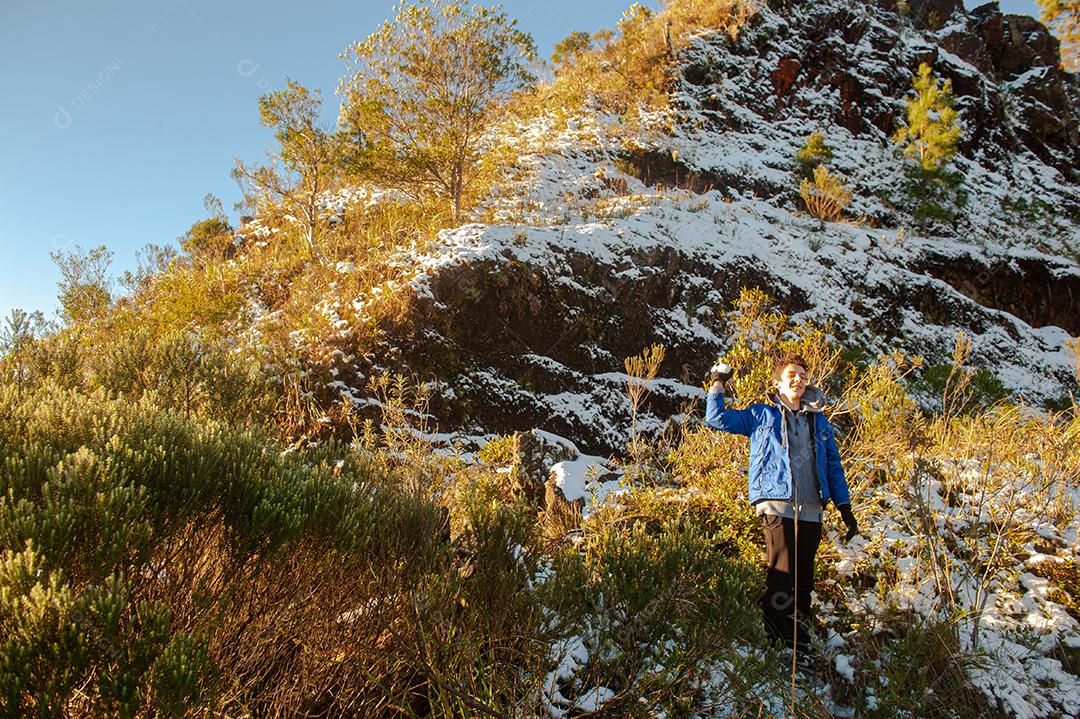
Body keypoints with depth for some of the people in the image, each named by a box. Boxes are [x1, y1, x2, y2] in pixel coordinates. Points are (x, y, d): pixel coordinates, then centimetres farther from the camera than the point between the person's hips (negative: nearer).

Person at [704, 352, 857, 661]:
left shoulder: (819, 421, 20)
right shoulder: (763, 415, 11)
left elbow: (833, 465, 20)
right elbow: (717, 419, 11)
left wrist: (845, 507, 13)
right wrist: (718, 384, 6)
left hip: (811, 511, 4)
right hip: (778, 505, -4)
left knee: (804, 578, 7)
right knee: (782, 576, -12)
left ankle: (798, 639, 17)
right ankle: (777, 644, -6)